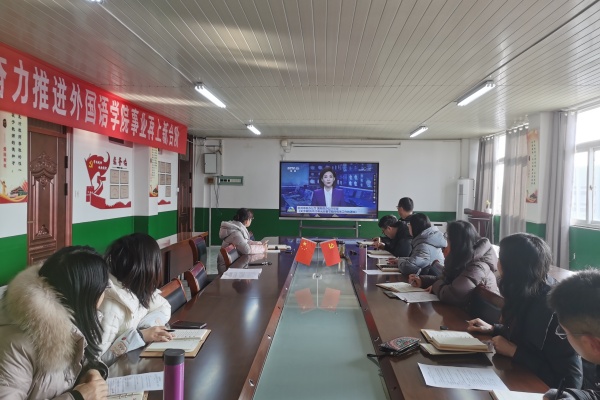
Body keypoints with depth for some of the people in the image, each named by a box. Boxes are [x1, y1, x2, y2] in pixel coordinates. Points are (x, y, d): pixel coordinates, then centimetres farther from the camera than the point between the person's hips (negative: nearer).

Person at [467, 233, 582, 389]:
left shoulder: (550, 307, -27)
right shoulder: (527, 294, -1)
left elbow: (559, 374, -26)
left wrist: (513, 350, -22)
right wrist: (492, 329, 6)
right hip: (528, 375, 7)